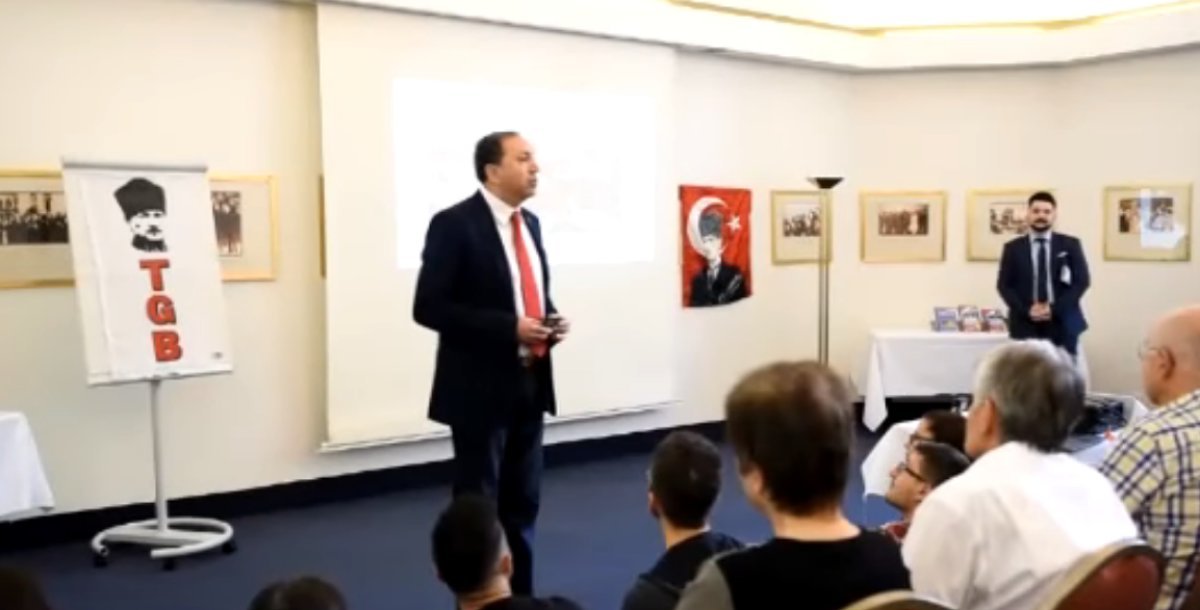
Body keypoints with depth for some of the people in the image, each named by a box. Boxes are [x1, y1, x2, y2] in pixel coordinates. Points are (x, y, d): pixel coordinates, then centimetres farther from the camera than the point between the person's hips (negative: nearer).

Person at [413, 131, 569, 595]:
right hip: (481, 388, -7)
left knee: (522, 504, 14)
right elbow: (429, 308, -17)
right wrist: (508, 327, -22)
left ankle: (519, 597, 26)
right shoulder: (454, 224, -12)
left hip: (529, 384, 7)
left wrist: (549, 321, -1)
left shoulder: (529, 223, 11)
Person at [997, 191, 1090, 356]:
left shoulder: (1070, 245, 8)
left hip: (1061, 323, 0)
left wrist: (1054, 309, -10)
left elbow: (1082, 281, 2)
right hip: (1025, 324, 0)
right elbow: (1003, 285, 4)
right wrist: (1026, 311, -11)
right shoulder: (1013, 248, 9)